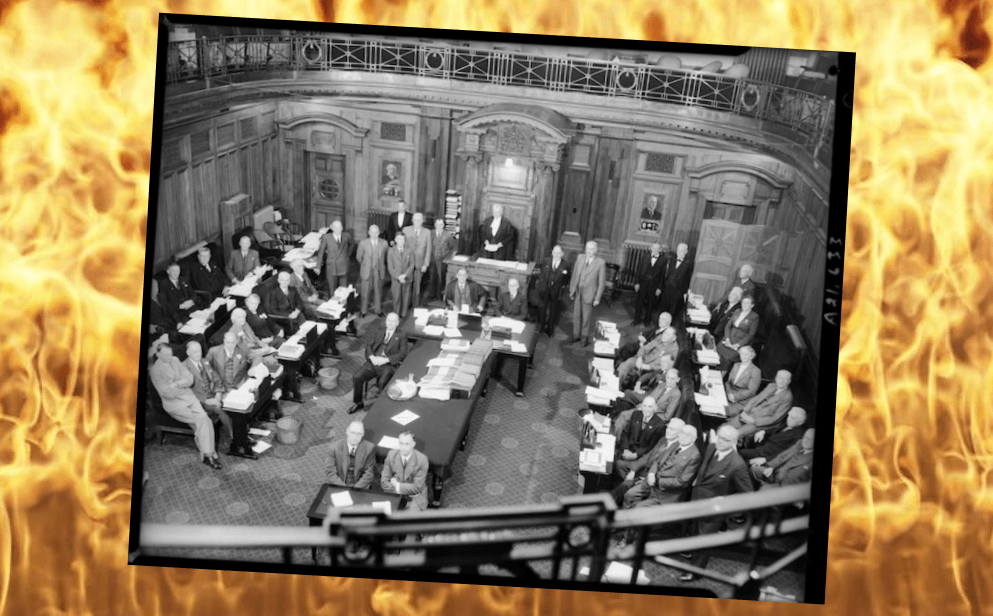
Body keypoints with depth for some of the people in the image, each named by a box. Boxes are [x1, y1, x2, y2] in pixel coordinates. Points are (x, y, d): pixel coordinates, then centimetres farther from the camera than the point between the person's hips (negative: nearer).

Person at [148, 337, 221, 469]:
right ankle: (208, 453, -11)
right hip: (174, 404, -5)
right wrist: (183, 383, -3)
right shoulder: (155, 370, -10)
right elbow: (169, 393, -15)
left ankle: (208, 453, -17)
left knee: (204, 419, -20)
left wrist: (176, 384, -14)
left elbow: (190, 379, 2)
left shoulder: (175, 360, 7)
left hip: (189, 397, 5)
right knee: (202, 419, -22)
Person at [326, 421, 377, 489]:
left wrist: (355, 488, -16)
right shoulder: (335, 447, -4)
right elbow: (331, 473, -5)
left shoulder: (369, 448, -4)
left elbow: (369, 473, -3)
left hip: (359, 489, -1)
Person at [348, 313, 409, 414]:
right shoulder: (379, 333, 22)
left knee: (382, 383, -32)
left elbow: (402, 353, -2)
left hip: (389, 365, -4)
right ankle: (358, 403, 4)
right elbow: (368, 346, 15)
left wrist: (386, 360, -13)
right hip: (373, 362, 4)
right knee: (357, 378, -17)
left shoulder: (401, 336, 9)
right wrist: (372, 357, -6)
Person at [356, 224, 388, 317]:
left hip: (379, 272, 1)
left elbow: (386, 257, 6)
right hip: (367, 271, -1)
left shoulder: (384, 243, -5)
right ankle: (363, 311, 23)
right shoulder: (363, 243, -8)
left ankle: (378, 310, 29)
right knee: (365, 292, 8)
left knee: (378, 291, 12)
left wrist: (380, 265, 10)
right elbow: (359, 257, 3)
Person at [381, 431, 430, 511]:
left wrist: (397, 486, -10)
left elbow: (417, 488, -13)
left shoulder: (422, 459, -14)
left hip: (415, 498, -3)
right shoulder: (391, 455, -5)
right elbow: (384, 482, -5)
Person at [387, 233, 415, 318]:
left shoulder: (409, 251, 3)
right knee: (396, 298, 2)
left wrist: (404, 275, -12)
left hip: (407, 278, 1)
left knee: (406, 297, 4)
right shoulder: (391, 251, -1)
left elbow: (412, 265, 1)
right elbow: (390, 267, -4)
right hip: (396, 279, -1)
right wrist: (398, 276, -13)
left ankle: (403, 314, 18)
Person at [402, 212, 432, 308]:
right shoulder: (406, 230, -1)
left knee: (417, 287, 6)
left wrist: (426, 264, -4)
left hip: (419, 263, 0)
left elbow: (428, 249, 0)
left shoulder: (427, 232, -1)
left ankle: (415, 306, 16)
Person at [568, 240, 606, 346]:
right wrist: (571, 290, 6)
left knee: (586, 317, 6)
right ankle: (576, 335, 28)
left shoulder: (600, 263, -11)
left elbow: (602, 282, -8)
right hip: (577, 292, 4)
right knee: (576, 315, 13)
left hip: (589, 294, -4)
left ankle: (585, 337, 22)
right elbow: (574, 275, 8)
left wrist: (597, 298, -10)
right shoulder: (580, 257, 2)